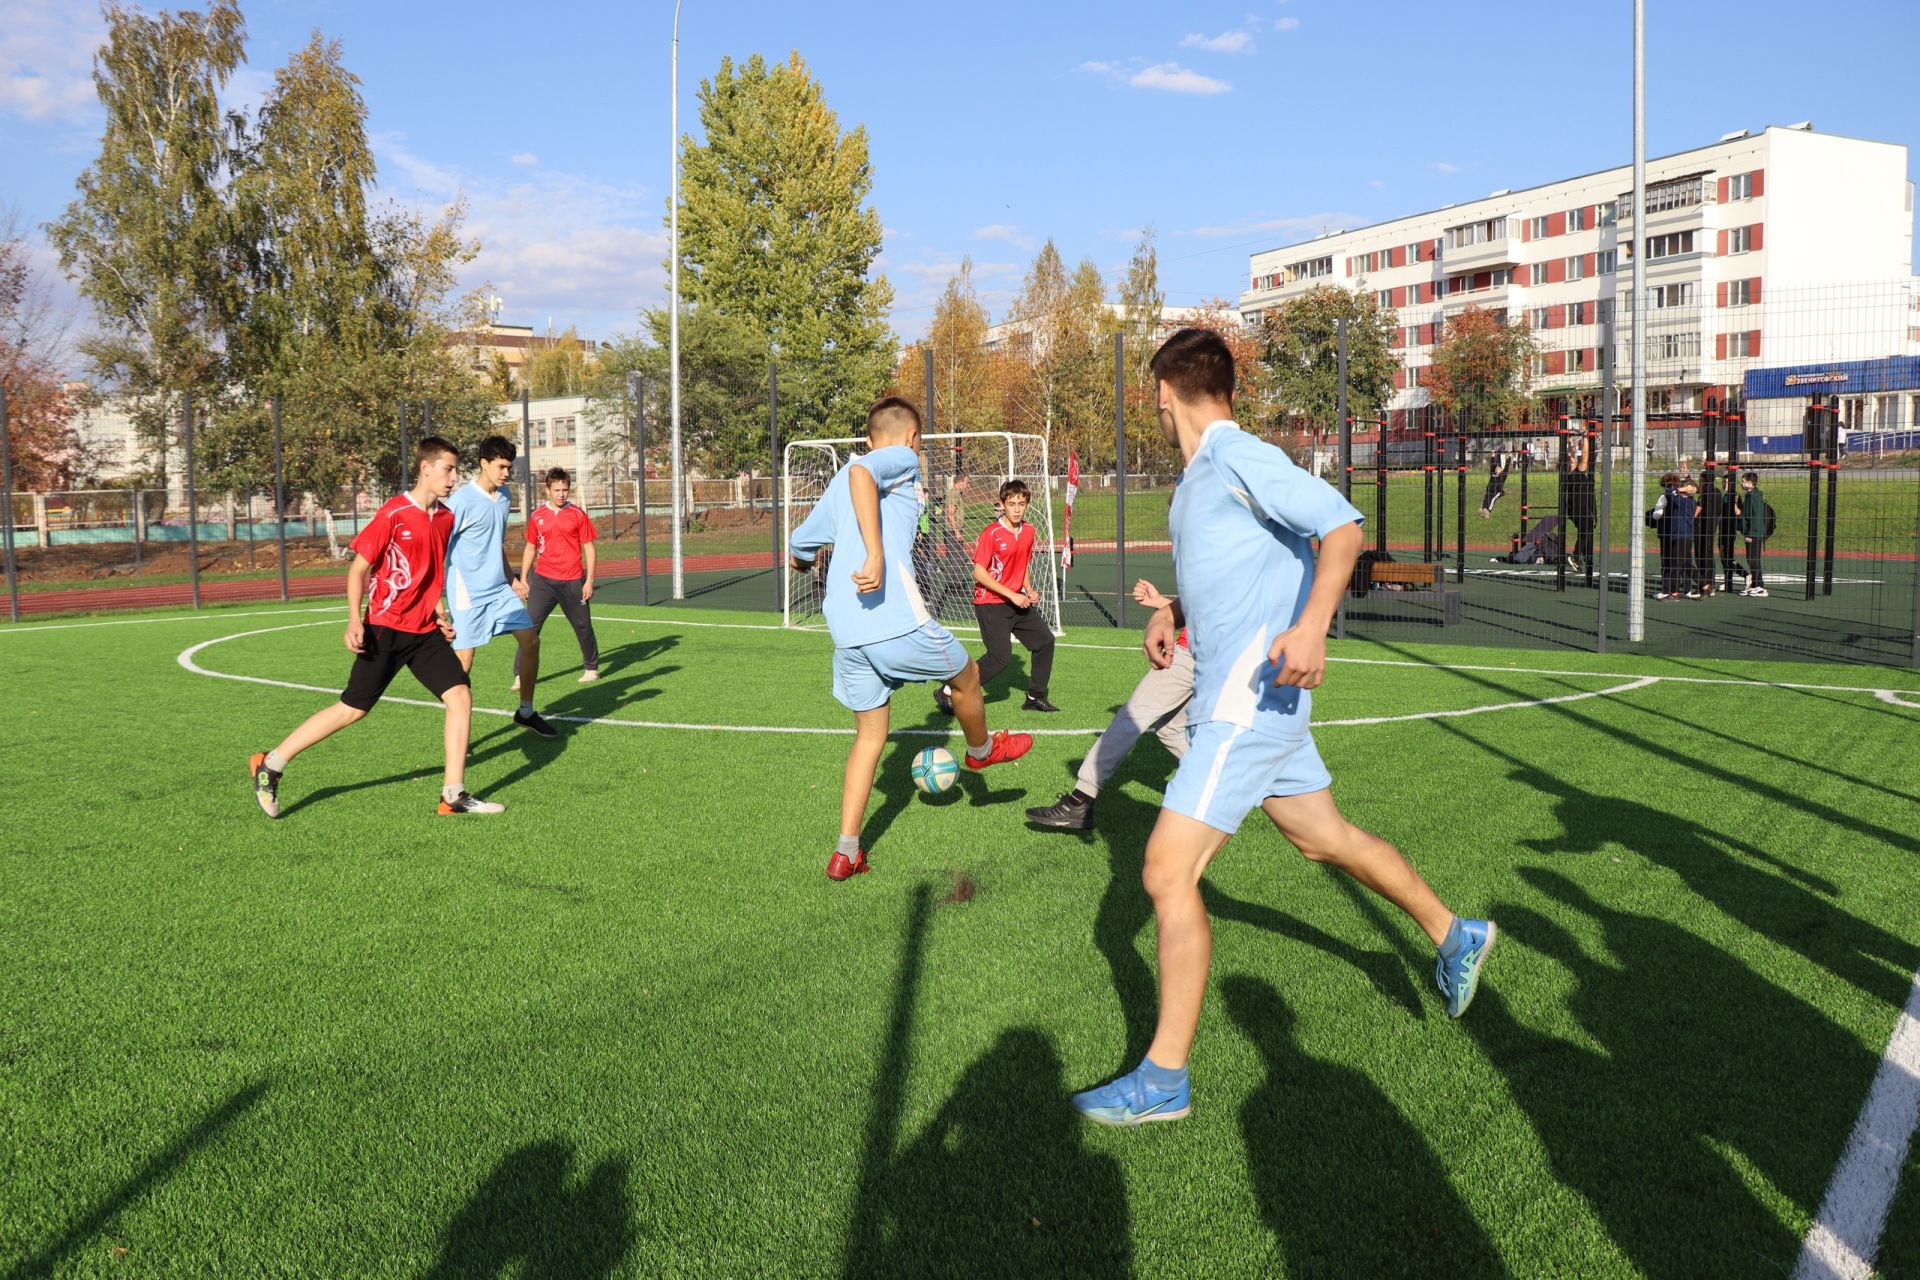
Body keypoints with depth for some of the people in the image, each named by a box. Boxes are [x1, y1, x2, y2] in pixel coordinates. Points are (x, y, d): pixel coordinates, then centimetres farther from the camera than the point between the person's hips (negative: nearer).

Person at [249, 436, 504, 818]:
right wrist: (354, 620, -19)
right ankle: (270, 765, 15)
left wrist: (441, 615, 11)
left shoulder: (446, 517, 8)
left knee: (461, 697, -6)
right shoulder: (394, 513, -12)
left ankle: (453, 795, 0)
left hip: (425, 630, 6)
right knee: (353, 708, -2)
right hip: (386, 629, -6)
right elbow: (358, 568, -9)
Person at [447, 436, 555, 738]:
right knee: (463, 661, -5)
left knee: (531, 640, 5)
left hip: (500, 590, 8)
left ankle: (526, 712, 21)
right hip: (468, 594, -7)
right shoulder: (462, 501, -15)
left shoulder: (504, 497, 8)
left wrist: (511, 579, 21)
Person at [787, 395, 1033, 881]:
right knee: (967, 677, 21)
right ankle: (981, 750, 46)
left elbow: (796, 552, 29)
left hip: (845, 632, 7)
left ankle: (846, 852, 12)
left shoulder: (837, 486, 23)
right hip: (895, 618, -7)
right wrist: (876, 554, -30)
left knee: (869, 736, 16)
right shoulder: (903, 458, 2)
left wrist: (823, 566, 52)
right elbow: (861, 472, -21)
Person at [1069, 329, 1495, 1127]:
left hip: (1252, 698, -10)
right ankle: (1453, 935, 42)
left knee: (1167, 872, -10)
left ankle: (1164, 1079, 0)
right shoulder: (1198, 476, 15)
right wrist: (1171, 614, 11)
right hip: (1234, 700, 10)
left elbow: (1343, 525, -21)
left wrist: (1311, 626, -33)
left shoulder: (1240, 459, -13)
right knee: (1324, 838, 22)